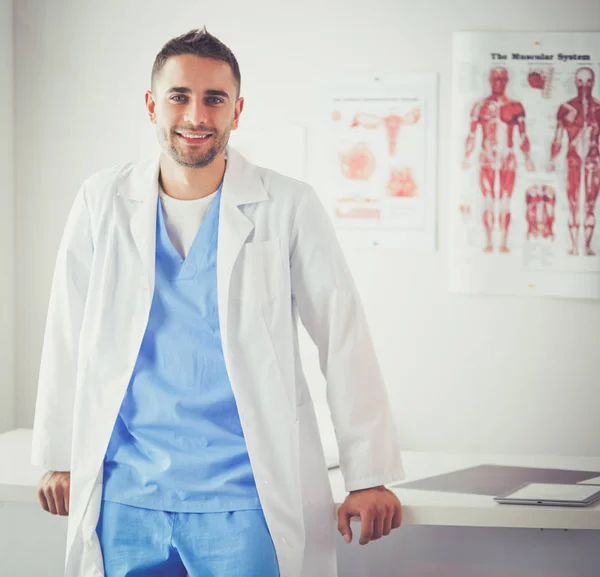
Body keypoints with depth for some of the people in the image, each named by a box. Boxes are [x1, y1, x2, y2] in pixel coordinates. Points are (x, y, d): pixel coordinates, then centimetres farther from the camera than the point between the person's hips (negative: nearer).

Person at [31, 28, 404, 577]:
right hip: (125, 495, 3)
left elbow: (344, 341, -2)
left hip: (244, 498, -2)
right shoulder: (103, 201, 4)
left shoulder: (289, 207, -3)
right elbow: (68, 337, 10)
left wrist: (370, 478, -3)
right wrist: (58, 458, 11)